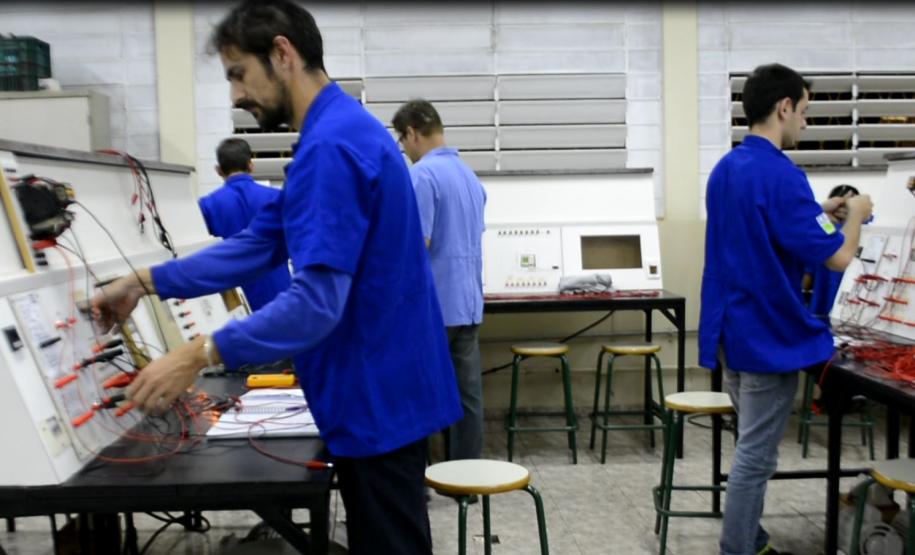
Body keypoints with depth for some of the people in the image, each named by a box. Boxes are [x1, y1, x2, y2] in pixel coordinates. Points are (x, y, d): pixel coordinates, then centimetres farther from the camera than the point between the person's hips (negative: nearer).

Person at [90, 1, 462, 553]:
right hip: (380, 388, 10)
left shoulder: (331, 145, -22)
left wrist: (200, 353, -27)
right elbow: (258, 245, 13)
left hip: (379, 396, -10)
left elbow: (318, 302, -28)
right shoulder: (337, 132, 12)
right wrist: (145, 282, 10)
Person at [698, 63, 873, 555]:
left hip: (732, 331, 9)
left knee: (753, 448, 20)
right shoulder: (780, 174, -20)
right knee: (756, 455, 1)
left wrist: (819, 211, 17)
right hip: (768, 337, -9)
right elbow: (838, 257, -20)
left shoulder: (725, 169, 8)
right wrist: (855, 214, -1)